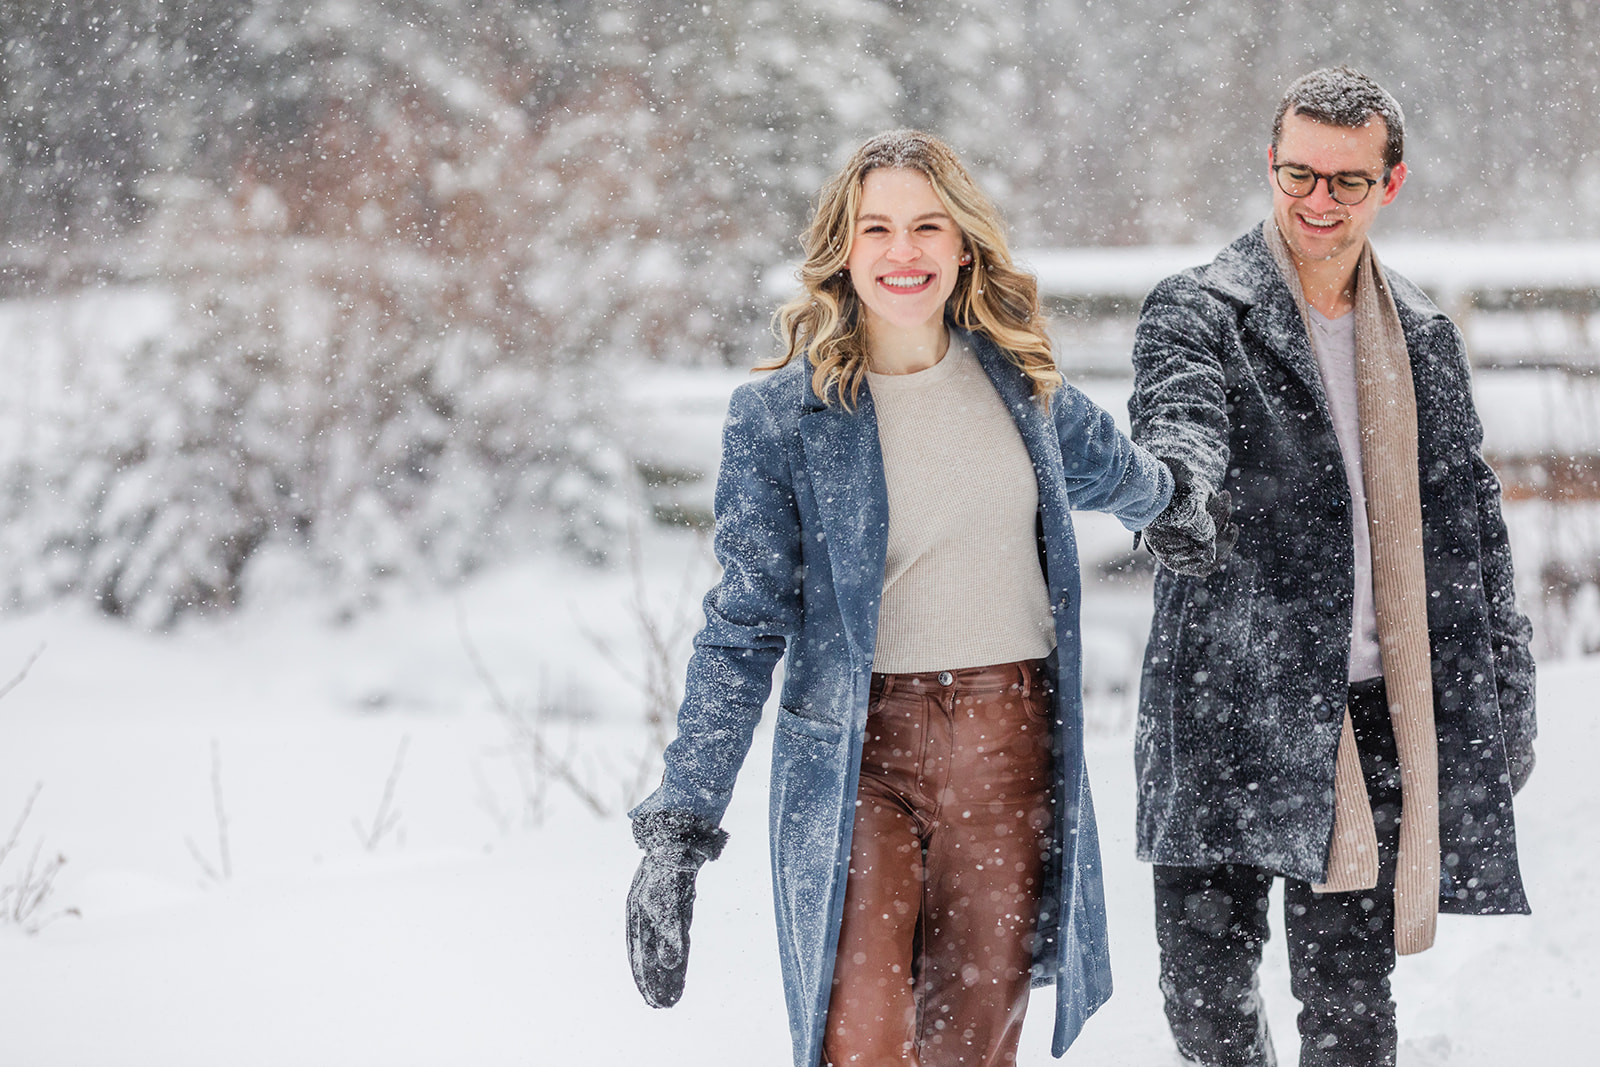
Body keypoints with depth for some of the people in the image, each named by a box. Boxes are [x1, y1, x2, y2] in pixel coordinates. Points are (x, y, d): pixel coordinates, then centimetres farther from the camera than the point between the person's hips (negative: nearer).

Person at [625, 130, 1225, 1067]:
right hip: (857, 755, -3)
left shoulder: (1017, 379, 6)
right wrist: (676, 829, -11)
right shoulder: (782, 417, -4)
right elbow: (744, 631, -5)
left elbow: (1108, 470, 30)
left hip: (1011, 749, 3)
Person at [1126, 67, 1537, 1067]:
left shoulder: (1424, 337, 14)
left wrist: (1508, 696, 15)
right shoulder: (1197, 311, 0)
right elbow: (1178, 412, -22)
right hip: (1230, 710, -3)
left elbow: (1469, 523, 19)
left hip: (1372, 715, 3)